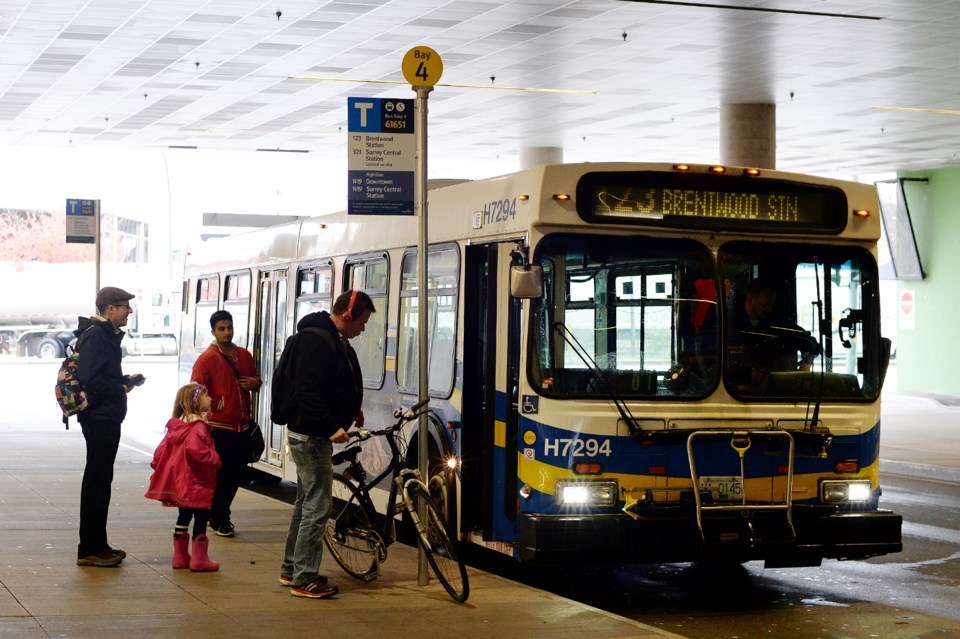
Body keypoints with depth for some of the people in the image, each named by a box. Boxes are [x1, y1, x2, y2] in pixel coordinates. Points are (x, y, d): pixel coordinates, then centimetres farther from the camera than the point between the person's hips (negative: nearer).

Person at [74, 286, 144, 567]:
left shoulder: (106, 334, 17)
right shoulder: (95, 336, -16)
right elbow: (88, 377, -24)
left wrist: (125, 379, 8)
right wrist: (121, 388, -16)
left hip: (105, 418, 11)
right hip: (100, 417, -11)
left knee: (99, 481, 14)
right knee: (97, 482, -7)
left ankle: (96, 545, 22)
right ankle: (90, 550, -3)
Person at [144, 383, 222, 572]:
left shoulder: (175, 426, 10)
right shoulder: (198, 427, -17)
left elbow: (160, 451, 12)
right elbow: (195, 450, -32)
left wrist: (158, 468, 20)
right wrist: (214, 460, -18)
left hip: (180, 483, 8)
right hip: (198, 484, -8)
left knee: (184, 515, 17)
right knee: (201, 517, 0)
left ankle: (180, 556, 23)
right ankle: (199, 559, 2)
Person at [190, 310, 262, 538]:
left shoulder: (244, 355, 12)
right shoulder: (207, 358, -6)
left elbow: (255, 381, 24)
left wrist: (254, 383, 3)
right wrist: (216, 404, -20)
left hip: (242, 426, 6)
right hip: (219, 426, -6)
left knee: (236, 473, 11)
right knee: (221, 474, -1)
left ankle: (221, 515, 26)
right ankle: (219, 521, 11)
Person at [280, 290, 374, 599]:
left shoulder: (335, 341, 13)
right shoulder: (317, 341, -20)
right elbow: (308, 393, -26)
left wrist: (351, 410, 15)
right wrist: (332, 427, -27)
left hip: (312, 434, 11)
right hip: (311, 435, -11)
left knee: (306, 503, 18)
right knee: (317, 507, -8)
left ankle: (291, 569, 28)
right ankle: (304, 579, -3)